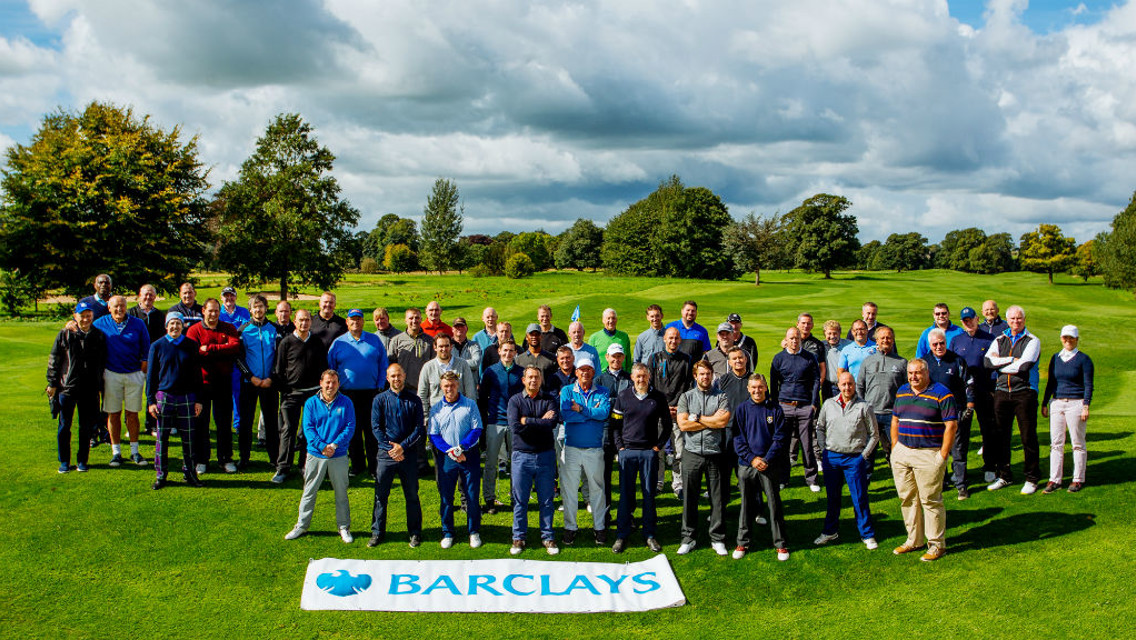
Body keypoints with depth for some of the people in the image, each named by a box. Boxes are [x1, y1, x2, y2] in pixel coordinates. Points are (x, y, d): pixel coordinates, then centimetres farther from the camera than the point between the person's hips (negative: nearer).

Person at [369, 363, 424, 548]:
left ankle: (414, 534, 16)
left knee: (412, 496, 6)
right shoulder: (380, 400, 4)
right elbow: (375, 428, 1)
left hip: (409, 454, 0)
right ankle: (377, 533, 16)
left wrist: (403, 446, -11)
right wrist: (389, 448, -10)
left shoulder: (414, 400, 3)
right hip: (385, 454, 0)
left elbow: (420, 427, 0)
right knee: (381, 495, 5)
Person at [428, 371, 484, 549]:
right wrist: (450, 451, -13)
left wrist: (462, 447, -17)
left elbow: (477, 430, -3)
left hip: (469, 455, -1)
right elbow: (433, 435, 2)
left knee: (472, 496, 1)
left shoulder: (470, 405, 2)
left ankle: (474, 532, 15)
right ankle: (447, 533, 18)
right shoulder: (436, 409, 6)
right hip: (446, 457, 1)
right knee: (446, 496, 5)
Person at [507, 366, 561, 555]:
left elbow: (553, 422, -14)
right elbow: (515, 426, -13)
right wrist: (541, 422, -11)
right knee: (520, 500, 5)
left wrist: (527, 421, -11)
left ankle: (548, 537, 19)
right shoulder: (515, 400, 2)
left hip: (545, 455, 1)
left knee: (546, 500, 7)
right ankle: (518, 538, 17)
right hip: (522, 455, 0)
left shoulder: (549, 399, 4)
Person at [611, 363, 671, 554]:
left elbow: (667, 425, 11)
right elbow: (615, 424, 8)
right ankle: (622, 535, 10)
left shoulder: (658, 398, 4)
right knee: (625, 493, 3)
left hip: (649, 452, 0)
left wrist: (658, 446, 3)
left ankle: (649, 534, 15)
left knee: (649, 493, 4)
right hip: (627, 451, 0)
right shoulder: (623, 396, 5)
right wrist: (620, 446, 0)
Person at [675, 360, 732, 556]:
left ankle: (717, 539, 17)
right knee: (689, 497, 5)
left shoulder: (721, 397, 5)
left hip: (715, 453, 0)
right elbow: (682, 424, -6)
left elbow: (723, 421, -11)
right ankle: (688, 538, 16)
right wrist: (712, 420, -6)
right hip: (692, 453, 0)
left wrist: (696, 418, -7)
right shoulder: (686, 397, 7)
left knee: (718, 497, 5)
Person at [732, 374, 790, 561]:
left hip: (770, 465, -1)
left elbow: (779, 438, -1)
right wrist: (751, 458, -10)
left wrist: (767, 459, -11)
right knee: (746, 505, 7)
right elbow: (738, 438, 2)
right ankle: (742, 543, 17)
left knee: (774, 504, 2)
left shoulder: (775, 409, 2)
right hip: (746, 465, 1)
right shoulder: (742, 409, 4)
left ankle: (780, 544, 12)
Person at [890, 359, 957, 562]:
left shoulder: (941, 393, -8)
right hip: (902, 452, 6)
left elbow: (951, 425, -10)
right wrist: (895, 447, 11)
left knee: (930, 500, -2)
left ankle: (937, 545, 10)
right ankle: (914, 540, 25)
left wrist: (943, 454, -13)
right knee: (907, 499, 11)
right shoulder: (902, 392, 11)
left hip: (929, 454, -6)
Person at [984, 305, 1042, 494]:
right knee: (1001, 436, 6)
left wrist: (1000, 363, -3)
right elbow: (988, 361, -3)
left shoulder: (1032, 341, 2)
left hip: (1024, 392, -4)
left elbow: (1023, 366, -13)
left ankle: (1032, 479, 9)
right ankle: (1004, 476, 18)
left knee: (1028, 436, -1)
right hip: (1002, 392, 4)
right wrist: (1012, 360, -10)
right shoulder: (999, 341, 14)